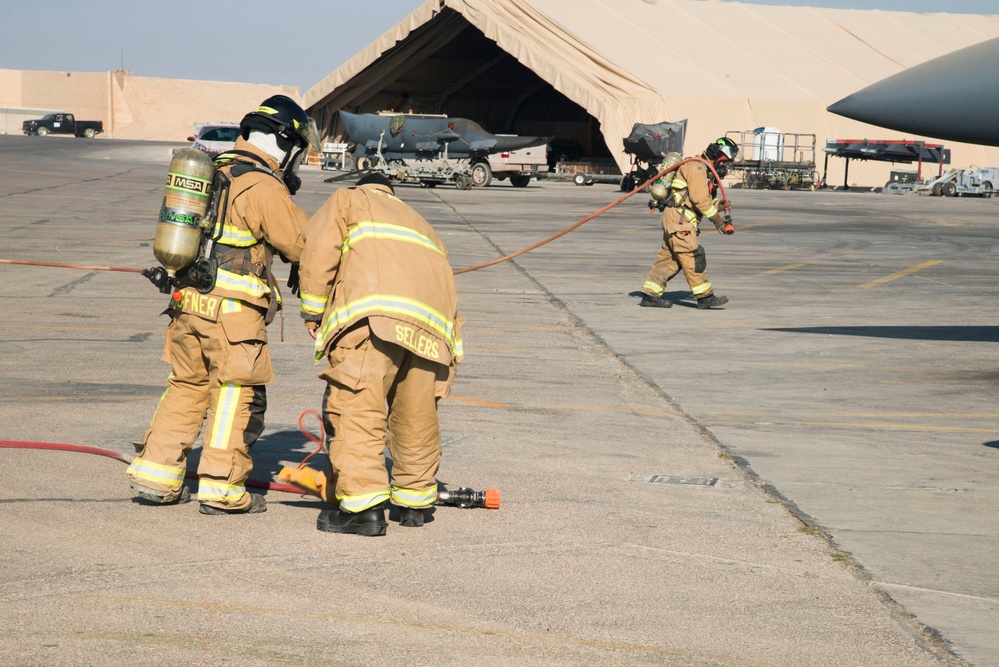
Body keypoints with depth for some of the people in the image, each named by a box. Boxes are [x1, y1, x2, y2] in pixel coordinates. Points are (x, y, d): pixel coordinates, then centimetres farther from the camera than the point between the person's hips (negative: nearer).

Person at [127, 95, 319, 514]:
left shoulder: (214, 172, 13)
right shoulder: (264, 188, -12)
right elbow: (302, 244, -8)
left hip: (189, 301, 8)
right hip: (232, 308, -8)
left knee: (188, 385, 17)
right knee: (238, 394, 1)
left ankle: (155, 473, 18)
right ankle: (221, 487, 2)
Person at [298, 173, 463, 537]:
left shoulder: (349, 199, 26)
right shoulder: (419, 222, 41)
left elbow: (319, 248, 8)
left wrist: (313, 313, 12)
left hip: (375, 311, -6)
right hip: (434, 322, 6)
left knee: (354, 406, -6)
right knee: (417, 413, 18)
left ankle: (364, 507, -14)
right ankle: (415, 502, 30)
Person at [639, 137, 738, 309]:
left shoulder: (705, 171, 22)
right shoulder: (696, 167, -11)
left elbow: (706, 201, 20)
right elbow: (699, 199, -19)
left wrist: (719, 205, 0)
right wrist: (718, 219, -16)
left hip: (675, 221, 10)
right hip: (678, 219, -10)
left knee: (669, 259, 9)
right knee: (693, 257, -10)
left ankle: (650, 295, 11)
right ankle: (705, 297, -9)